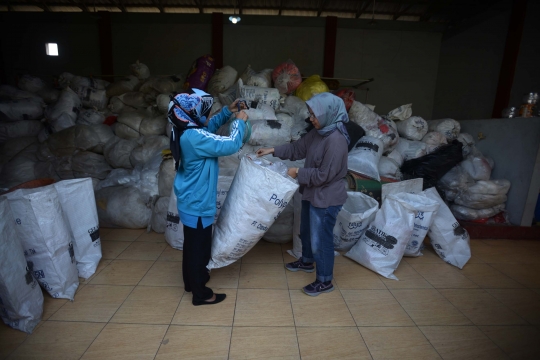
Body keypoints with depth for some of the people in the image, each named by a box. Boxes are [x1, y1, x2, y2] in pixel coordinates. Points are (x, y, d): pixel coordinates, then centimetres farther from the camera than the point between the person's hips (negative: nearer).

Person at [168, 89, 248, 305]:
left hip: (190, 201, 10)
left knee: (192, 244, 24)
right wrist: (240, 121, -11)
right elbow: (231, 145, -26)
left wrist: (228, 111, 12)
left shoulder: (185, 131, 3)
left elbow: (209, 127, 20)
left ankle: (191, 280, 43)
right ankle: (201, 294, 24)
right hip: (197, 204, -10)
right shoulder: (195, 137, -27)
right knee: (199, 247, 6)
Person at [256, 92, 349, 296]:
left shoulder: (336, 140, -26)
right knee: (306, 231, 25)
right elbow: (298, 148, 13)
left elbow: (324, 175, -26)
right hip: (312, 194, 9)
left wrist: (298, 173, -15)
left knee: (321, 239, 5)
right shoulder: (318, 132, 2)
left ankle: (325, 281, 25)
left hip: (326, 199, -9)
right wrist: (273, 151, 7)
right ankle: (307, 262, 49)